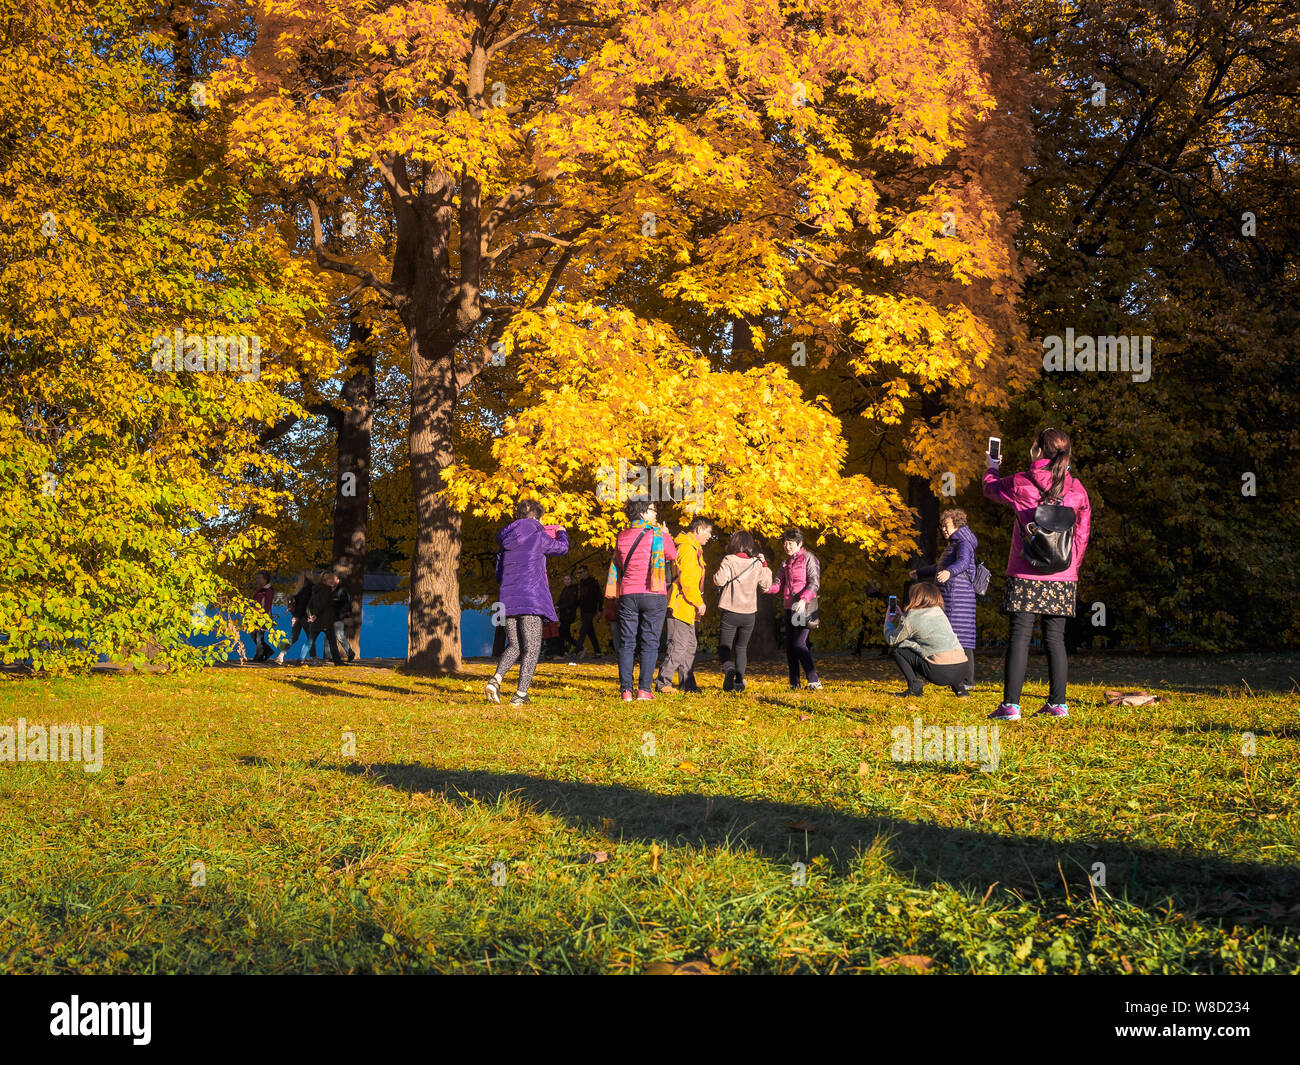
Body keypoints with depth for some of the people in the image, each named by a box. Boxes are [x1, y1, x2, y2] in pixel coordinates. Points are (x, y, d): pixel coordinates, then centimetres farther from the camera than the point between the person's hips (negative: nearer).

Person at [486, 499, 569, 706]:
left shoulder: (505, 541, 13)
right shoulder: (538, 537, -3)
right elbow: (562, 548, 16)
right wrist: (561, 533, 37)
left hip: (508, 601, 5)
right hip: (532, 600, -5)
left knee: (514, 645, 16)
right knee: (532, 648, 0)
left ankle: (496, 680, -7)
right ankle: (521, 694, -6)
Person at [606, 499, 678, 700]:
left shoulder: (622, 537, 7)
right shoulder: (659, 535, -5)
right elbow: (673, 555, 11)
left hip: (627, 595, 3)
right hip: (654, 595, -3)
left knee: (626, 643, 5)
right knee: (650, 643, 2)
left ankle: (626, 690, 1)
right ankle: (644, 689, -3)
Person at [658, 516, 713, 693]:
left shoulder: (694, 548, 20)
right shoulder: (687, 548, -15)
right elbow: (686, 579, -21)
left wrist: (699, 602, 18)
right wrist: (698, 602, -16)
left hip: (688, 608, 11)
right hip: (680, 605, -11)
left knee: (690, 644, 13)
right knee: (679, 645, -10)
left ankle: (688, 684, 18)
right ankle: (663, 682, -4)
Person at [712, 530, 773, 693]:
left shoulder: (729, 560, -8)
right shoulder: (756, 563, 3)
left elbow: (719, 580, -18)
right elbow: (766, 585, 11)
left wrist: (717, 574, 3)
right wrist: (765, 566, 19)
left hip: (730, 612, -3)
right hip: (749, 614, 3)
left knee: (724, 646, 6)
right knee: (741, 648, 17)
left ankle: (729, 667, -24)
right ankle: (739, 680, 6)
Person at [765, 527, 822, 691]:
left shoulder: (809, 558, -5)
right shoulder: (786, 562, 18)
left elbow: (814, 583, -14)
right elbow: (779, 584, 11)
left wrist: (803, 600, -29)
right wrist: (768, 588, -10)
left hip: (805, 607, -8)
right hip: (790, 608, 8)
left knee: (799, 643, -15)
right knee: (789, 645, 6)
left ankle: (814, 681, -12)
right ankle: (794, 683, 13)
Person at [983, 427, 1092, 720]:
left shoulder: (1020, 484, -4)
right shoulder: (1076, 489, 4)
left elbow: (991, 488, 17)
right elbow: (1082, 533, 10)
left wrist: (992, 467, 38)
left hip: (1025, 575, -3)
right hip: (1063, 578, 3)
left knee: (1019, 635, -4)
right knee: (1055, 637, 9)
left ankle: (1011, 705, -7)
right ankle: (1058, 703, 12)